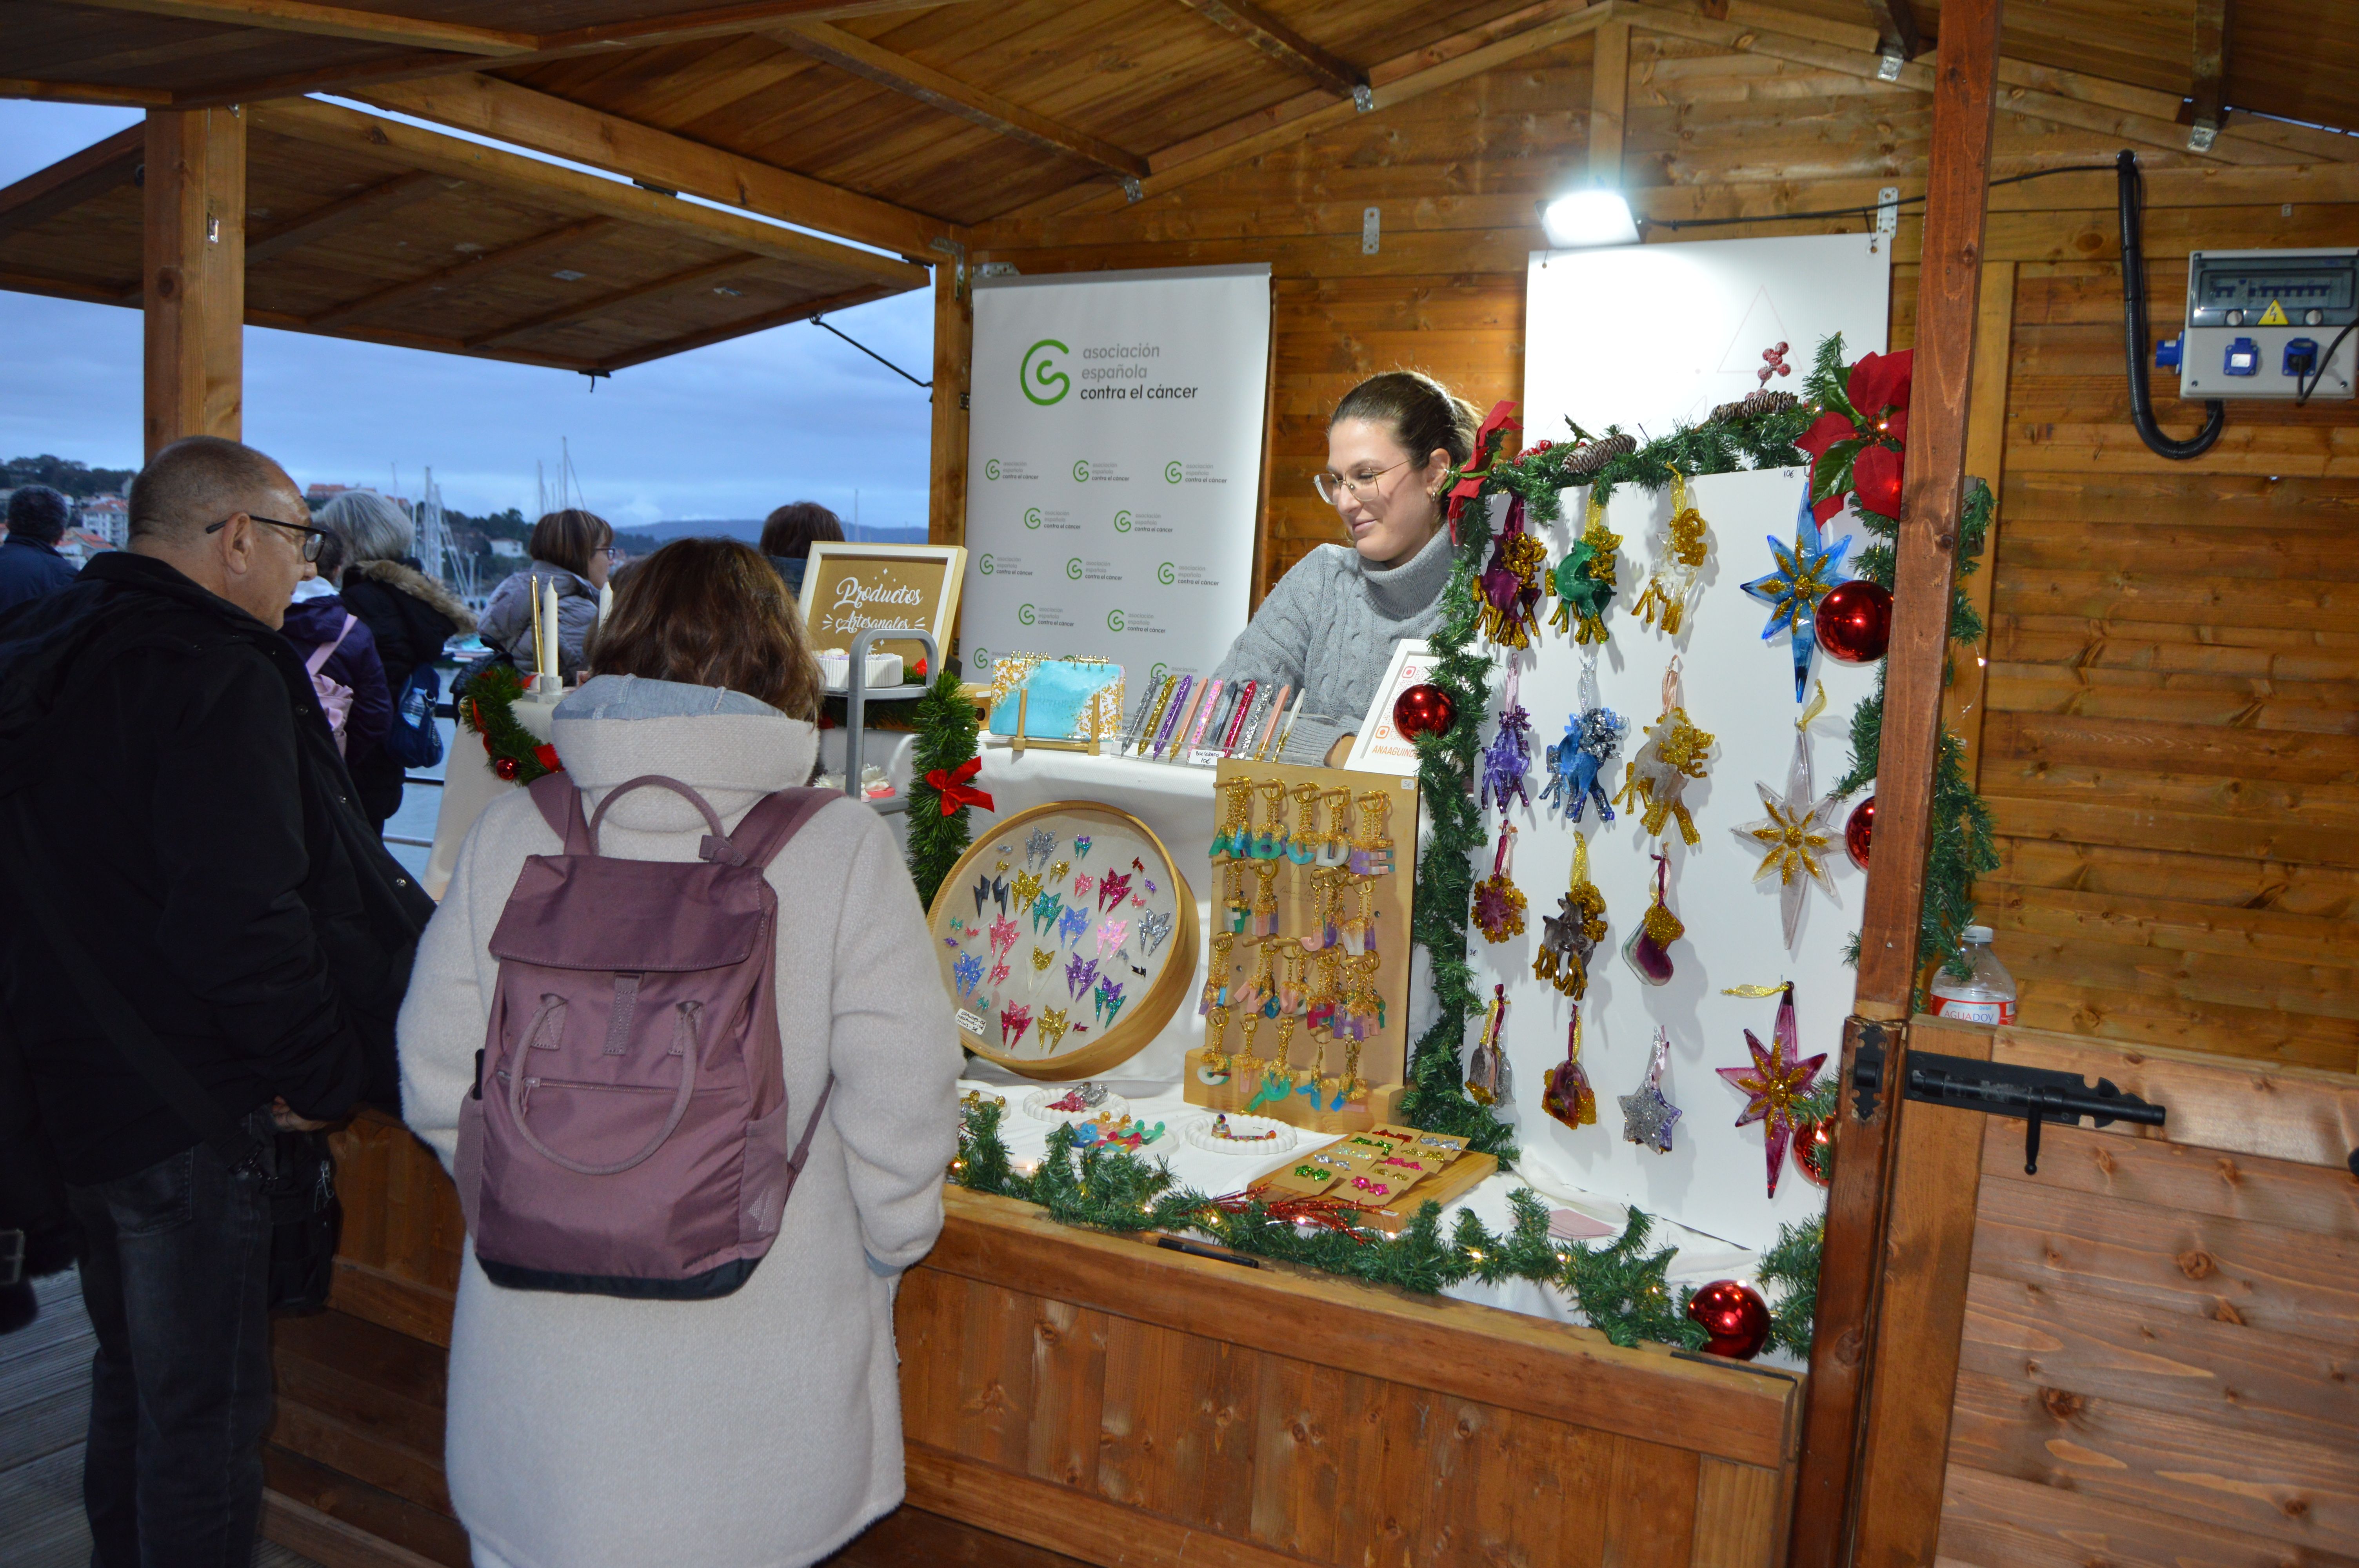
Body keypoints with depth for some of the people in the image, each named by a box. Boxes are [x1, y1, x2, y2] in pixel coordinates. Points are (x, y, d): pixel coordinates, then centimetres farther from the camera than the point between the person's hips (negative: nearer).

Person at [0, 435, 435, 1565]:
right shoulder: (220, 676, -22)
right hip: (188, 1111, -10)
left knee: (132, 1371, 25)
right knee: (206, 1407, 5)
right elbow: (242, 916, -29)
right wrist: (320, 1076, -16)